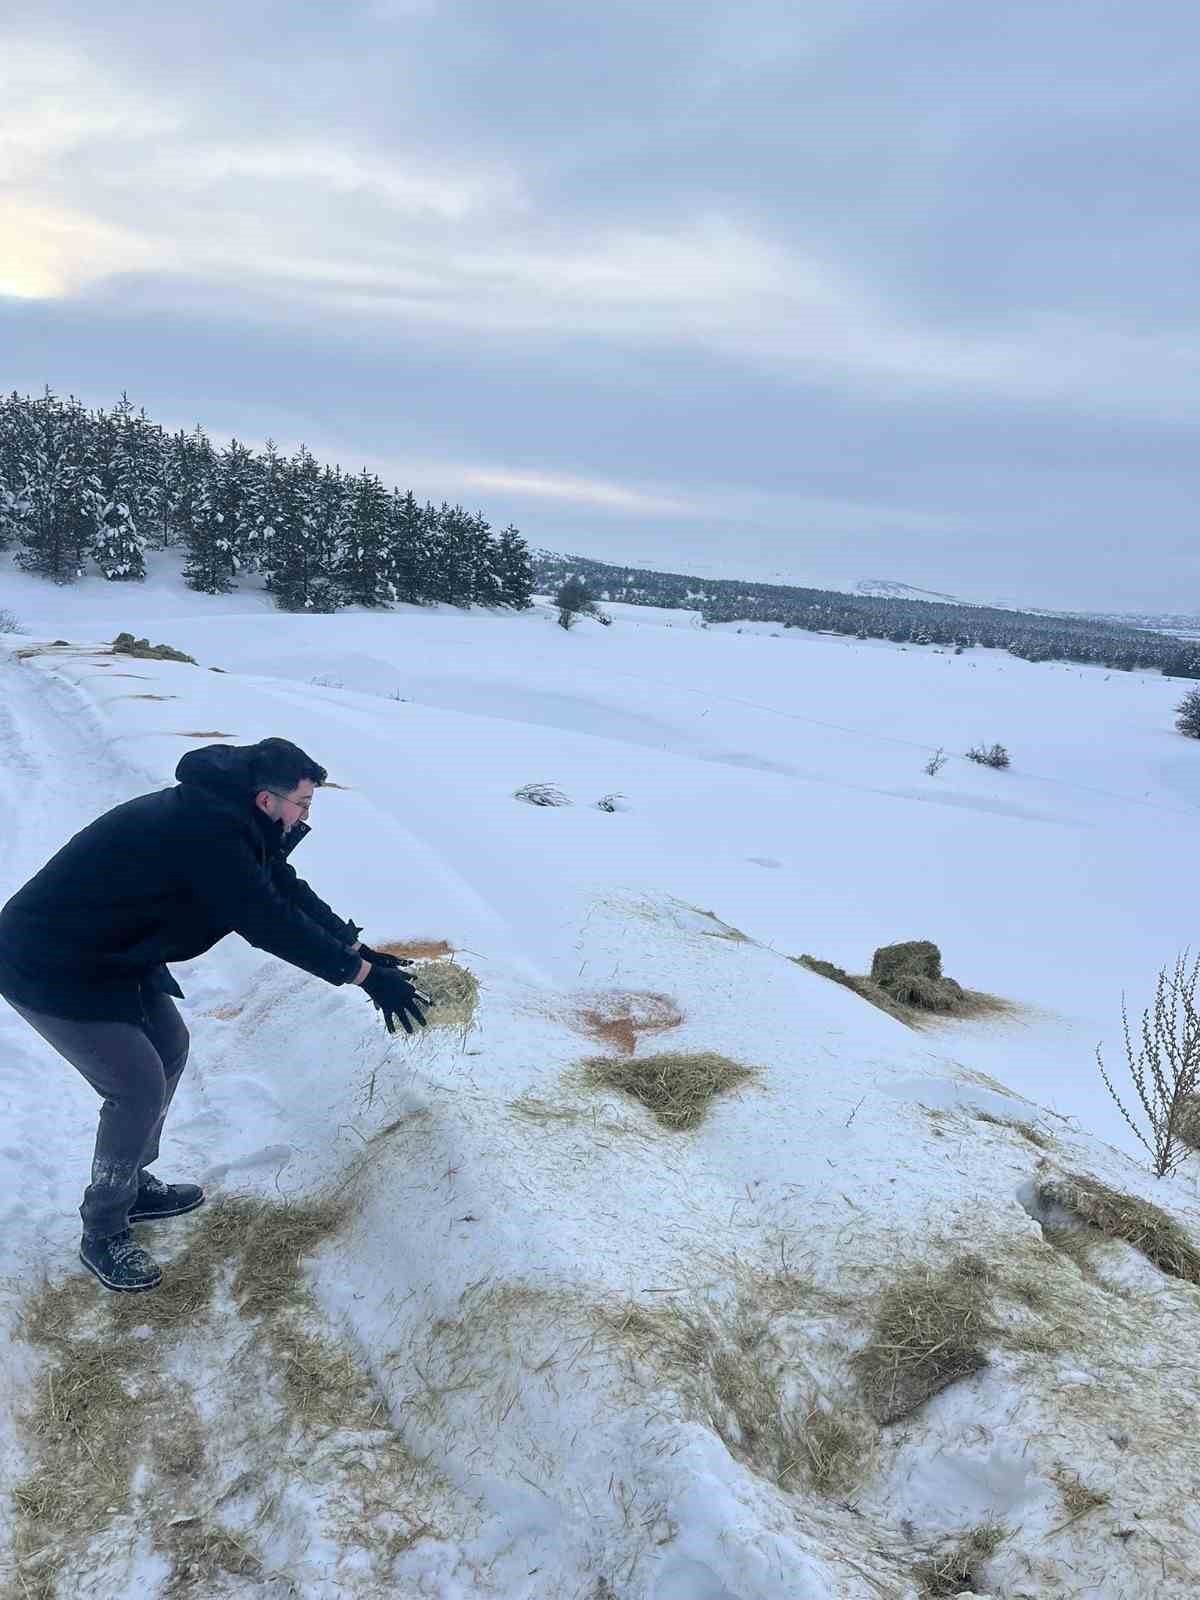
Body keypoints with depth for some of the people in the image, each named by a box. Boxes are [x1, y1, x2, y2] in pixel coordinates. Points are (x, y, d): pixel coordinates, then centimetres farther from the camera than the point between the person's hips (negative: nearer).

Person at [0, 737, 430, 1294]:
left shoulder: (223, 815, 1)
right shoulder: (207, 834, -30)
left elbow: (286, 888, 7)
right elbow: (272, 923, -31)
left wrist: (358, 948, 2)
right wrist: (365, 974, -25)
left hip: (111, 952, 10)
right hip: (53, 970, -10)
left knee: (170, 1047, 17)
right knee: (139, 1087, -8)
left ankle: (132, 1185, 34)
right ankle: (103, 1234, 13)